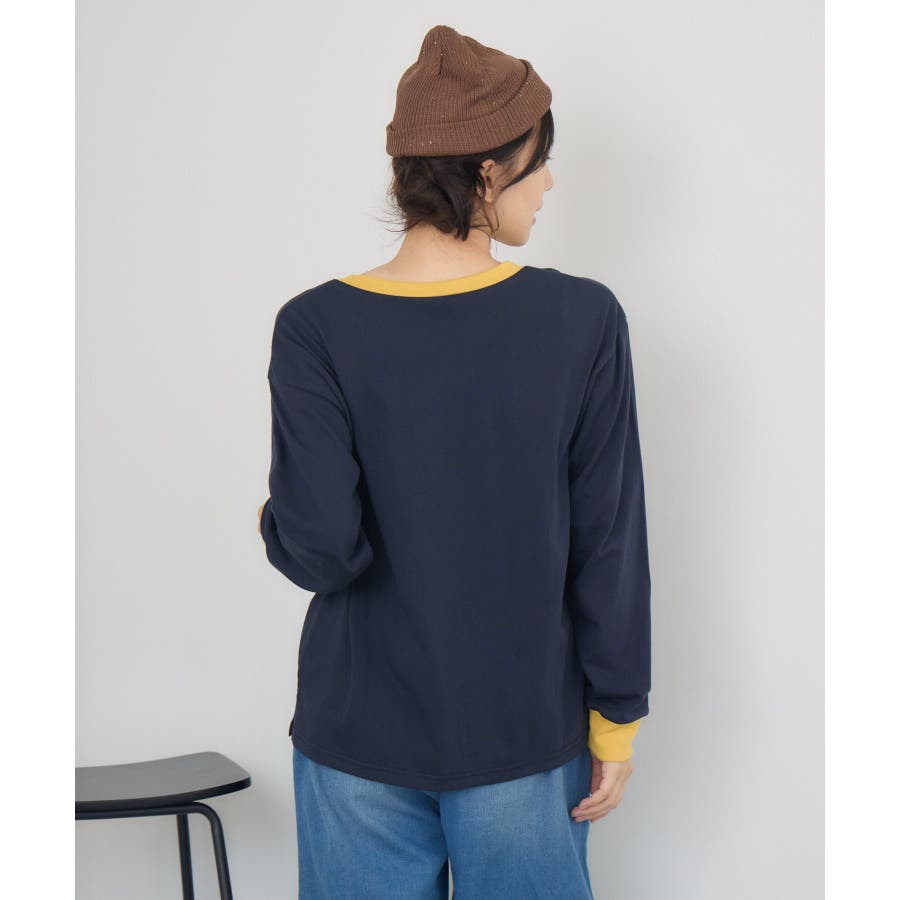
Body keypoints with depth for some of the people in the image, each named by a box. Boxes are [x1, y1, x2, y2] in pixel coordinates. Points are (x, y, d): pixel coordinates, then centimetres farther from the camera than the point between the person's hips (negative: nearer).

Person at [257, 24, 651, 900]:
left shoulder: (316, 328, -12)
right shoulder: (583, 320, -11)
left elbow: (321, 548, -17)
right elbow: (612, 544, -8)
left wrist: (271, 525, 7)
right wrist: (616, 721, 3)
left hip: (363, 736, 0)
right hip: (528, 732, 0)